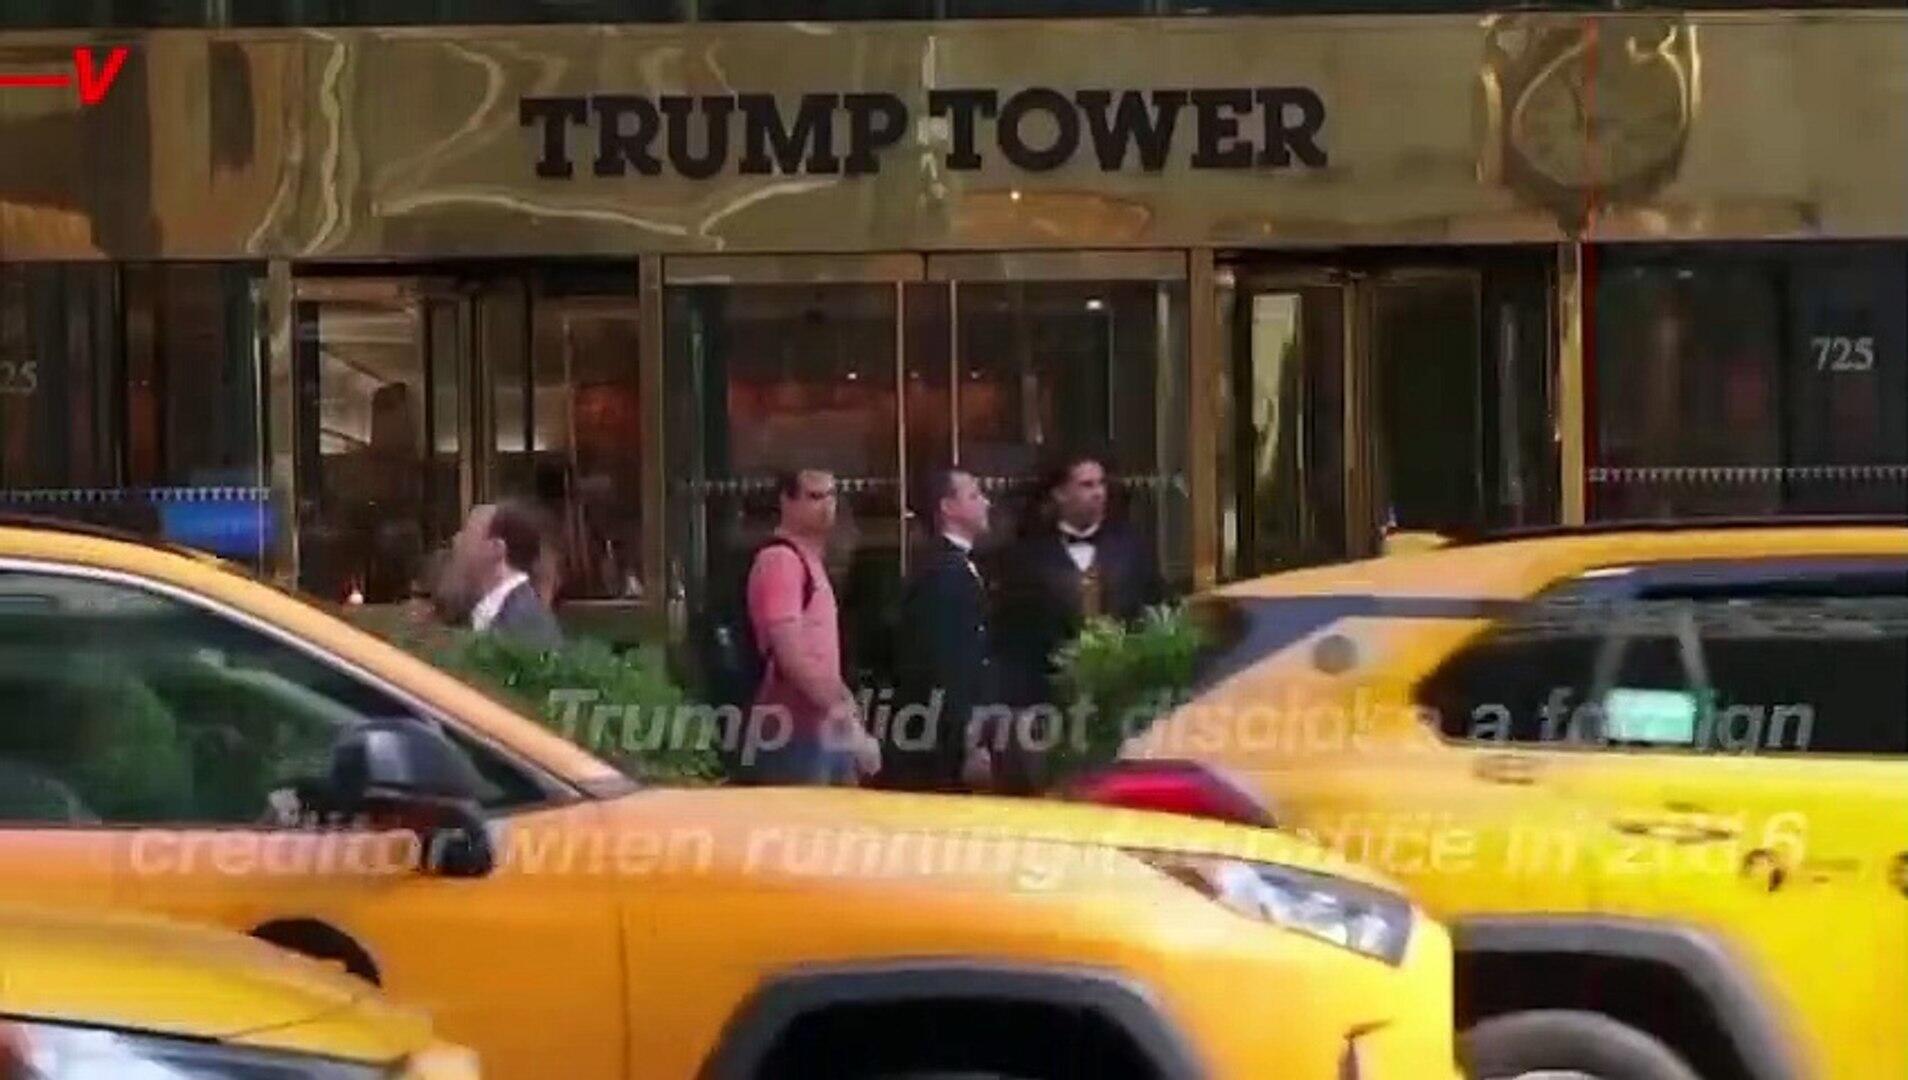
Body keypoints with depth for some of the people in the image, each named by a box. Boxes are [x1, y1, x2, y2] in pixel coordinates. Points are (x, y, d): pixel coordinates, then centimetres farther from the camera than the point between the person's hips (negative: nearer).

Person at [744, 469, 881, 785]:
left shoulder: (809, 561, 18)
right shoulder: (780, 560, -12)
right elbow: (791, 657, -19)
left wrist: (849, 719, 14)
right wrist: (842, 711, -18)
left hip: (827, 731, 10)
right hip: (795, 734, -10)